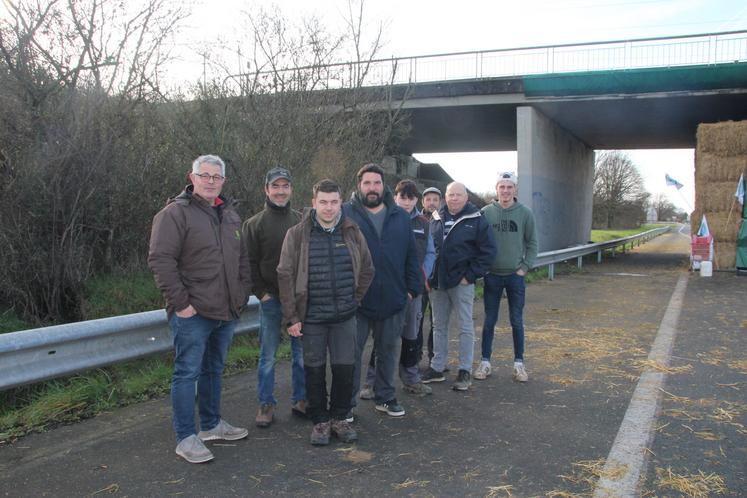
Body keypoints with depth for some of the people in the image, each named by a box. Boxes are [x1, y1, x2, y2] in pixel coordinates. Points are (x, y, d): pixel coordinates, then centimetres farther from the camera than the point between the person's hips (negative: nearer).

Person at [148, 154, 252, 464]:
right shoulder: (176, 212, -10)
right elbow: (160, 259, -17)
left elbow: (242, 259, 21)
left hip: (226, 311, 8)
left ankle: (211, 424, 34)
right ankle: (186, 438, 10)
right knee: (187, 373, 0)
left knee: (214, 370, 19)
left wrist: (243, 293, 10)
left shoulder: (230, 215, 14)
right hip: (193, 314, -7)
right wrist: (180, 302, -19)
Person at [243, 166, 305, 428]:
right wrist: (261, 293, -8)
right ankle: (266, 404, 17)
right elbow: (250, 263, -2)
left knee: (301, 352, 10)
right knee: (268, 355, 6)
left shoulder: (301, 221, 7)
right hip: (271, 299, -2)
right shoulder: (255, 223, 0)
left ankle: (300, 400, 23)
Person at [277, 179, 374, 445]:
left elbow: (367, 270, 14)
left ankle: (339, 417, 24)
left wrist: (355, 299, 10)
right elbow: (285, 275, -5)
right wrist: (291, 317, -7)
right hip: (312, 316, -2)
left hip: (345, 316, 2)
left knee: (344, 368, 6)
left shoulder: (352, 232, 3)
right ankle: (320, 420, 23)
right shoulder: (297, 234, -4)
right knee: (315, 370, 7)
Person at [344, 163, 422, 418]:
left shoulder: (400, 217, 7)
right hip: (356, 300, -3)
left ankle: (385, 397, 31)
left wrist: (412, 288, 5)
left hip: (393, 300, 4)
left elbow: (411, 255, 9)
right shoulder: (346, 214, -4)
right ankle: (346, 403, 18)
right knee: (352, 352, 5)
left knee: (389, 350, 15)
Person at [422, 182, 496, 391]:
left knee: (465, 327, 1)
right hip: (437, 282, 5)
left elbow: (488, 250, -8)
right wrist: (428, 275, 6)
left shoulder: (475, 220, -5)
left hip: (461, 282, -5)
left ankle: (465, 371, 9)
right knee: (439, 326, 13)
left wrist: (471, 275, -12)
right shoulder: (436, 219, 10)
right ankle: (437, 368, 23)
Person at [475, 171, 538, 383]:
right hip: (492, 276, 0)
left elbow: (532, 243, 3)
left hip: (515, 276, 0)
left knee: (517, 321, 7)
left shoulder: (525, 213, -2)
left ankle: (519, 364, 18)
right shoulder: (486, 212, -2)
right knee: (489, 321, 7)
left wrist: (525, 267, -4)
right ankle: (485, 362, 17)